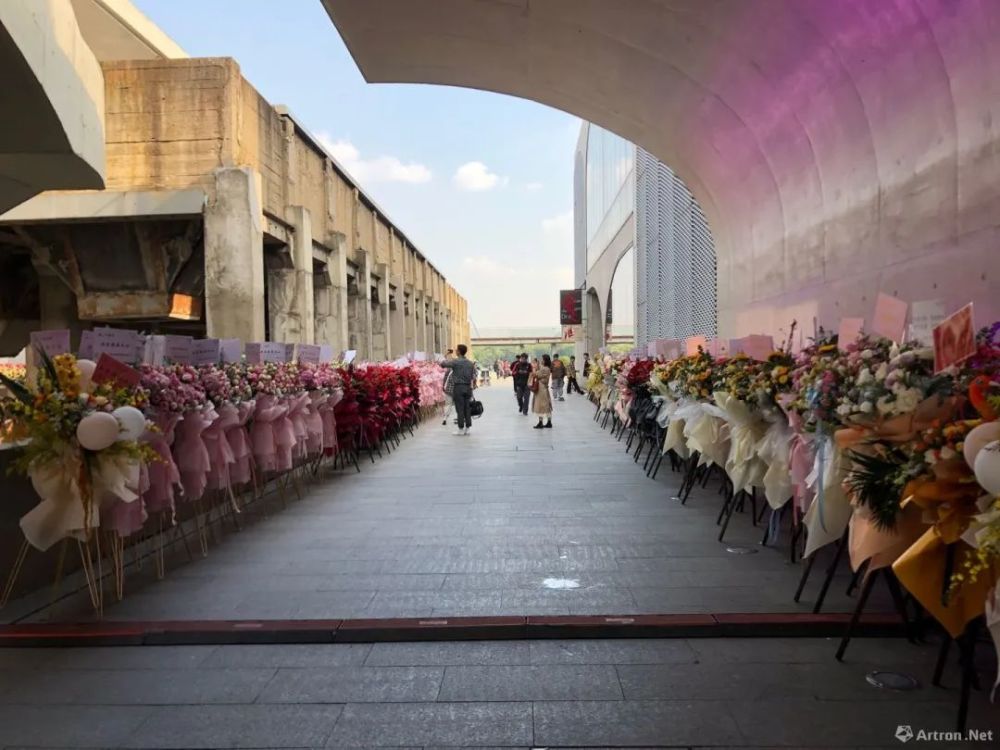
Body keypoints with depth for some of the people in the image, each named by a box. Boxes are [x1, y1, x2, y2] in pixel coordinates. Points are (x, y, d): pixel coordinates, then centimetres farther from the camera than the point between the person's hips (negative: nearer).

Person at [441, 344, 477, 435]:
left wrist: (447, 360, 13)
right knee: (467, 408, 9)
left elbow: (442, 364, -8)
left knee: (460, 409, -1)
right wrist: (473, 386, 14)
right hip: (468, 387, 5)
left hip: (458, 387, -5)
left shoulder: (455, 361, -9)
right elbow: (474, 377, 8)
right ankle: (467, 428, 11)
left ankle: (461, 429, 1)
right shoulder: (470, 363, 8)